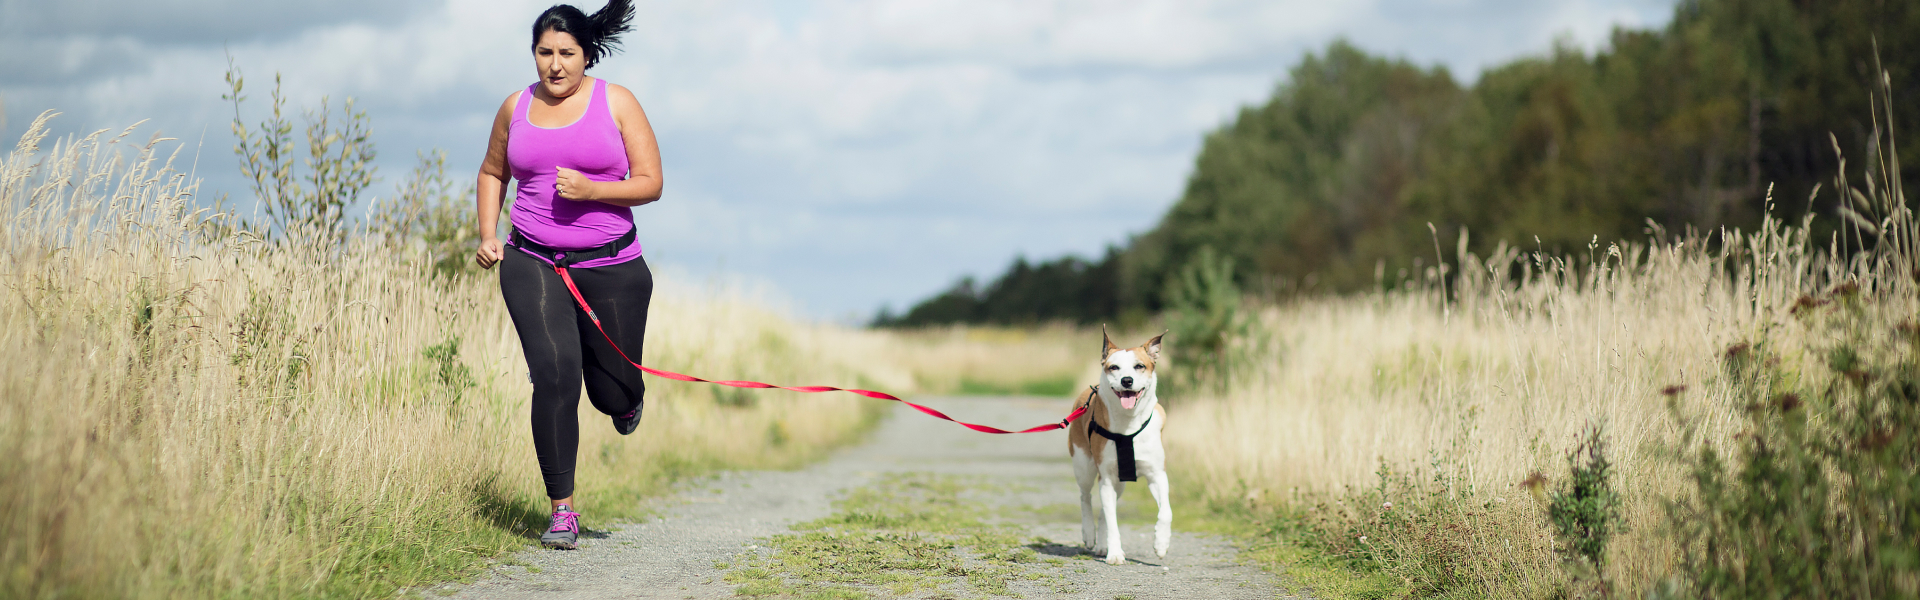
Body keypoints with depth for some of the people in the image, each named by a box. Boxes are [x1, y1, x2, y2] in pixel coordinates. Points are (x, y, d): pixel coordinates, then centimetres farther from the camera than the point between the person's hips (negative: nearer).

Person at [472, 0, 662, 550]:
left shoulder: (616, 103, 0)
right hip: (532, 263, 1)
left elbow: (650, 183, -2)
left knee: (612, 394, 6)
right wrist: (488, 236, 9)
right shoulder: (516, 108, 7)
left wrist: (591, 189, -18)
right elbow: (492, 173, 24)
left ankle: (626, 398, 49)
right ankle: (562, 510, -12)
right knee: (555, 372, -20)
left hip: (610, 266, 0)